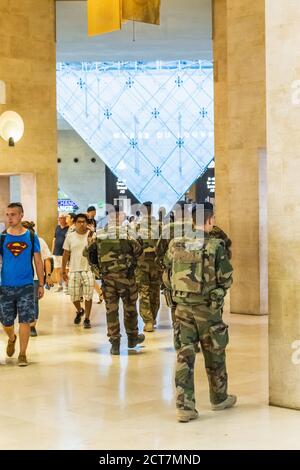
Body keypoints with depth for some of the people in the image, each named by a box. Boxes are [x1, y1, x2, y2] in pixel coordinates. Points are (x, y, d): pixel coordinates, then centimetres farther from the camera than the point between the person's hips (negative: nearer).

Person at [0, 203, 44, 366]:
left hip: (26, 286, -1)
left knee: (25, 321, -3)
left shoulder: (31, 237, 0)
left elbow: (38, 262, 6)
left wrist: (41, 285, 5)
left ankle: (22, 354, 10)